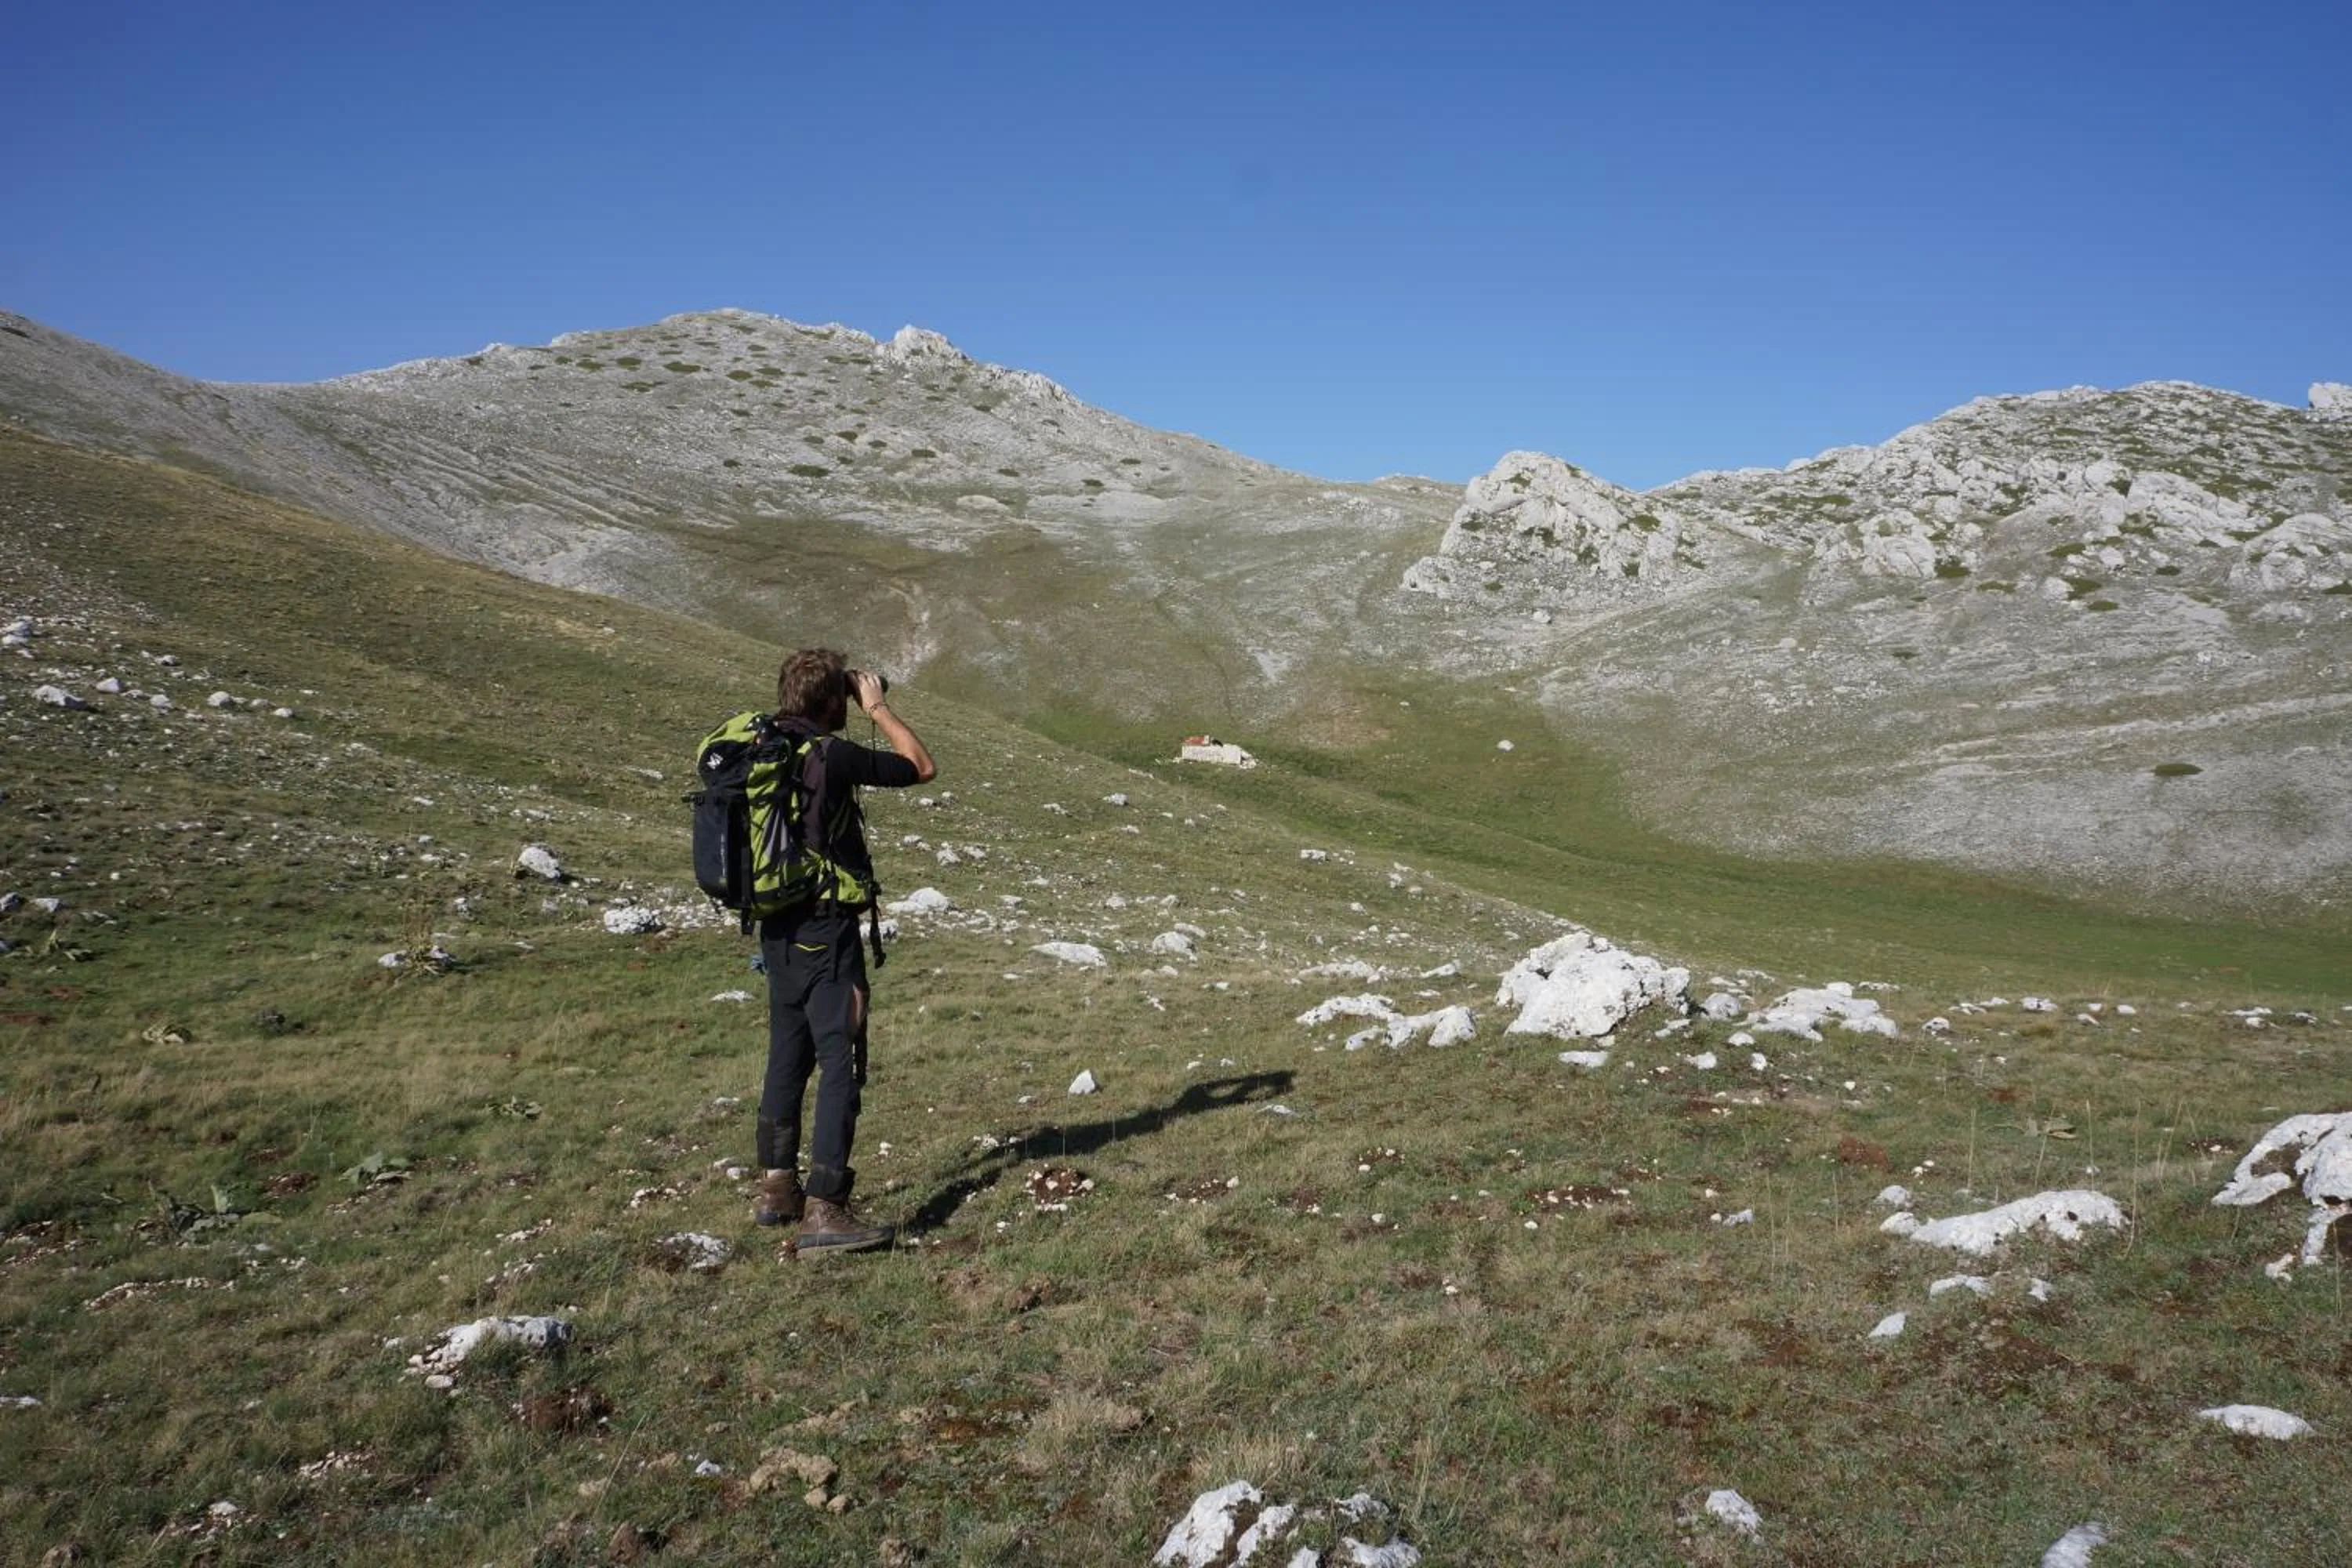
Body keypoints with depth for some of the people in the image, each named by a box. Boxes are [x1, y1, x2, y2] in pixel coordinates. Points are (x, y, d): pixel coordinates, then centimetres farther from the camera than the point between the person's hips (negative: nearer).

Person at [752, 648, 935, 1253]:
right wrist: (879, 708, 2)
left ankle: (777, 1187, 28)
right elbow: (923, 768, -5)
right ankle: (823, 1210, -7)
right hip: (825, 931, -8)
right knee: (840, 1062, -5)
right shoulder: (831, 755, -17)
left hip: (777, 929, 8)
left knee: (788, 1056, 18)